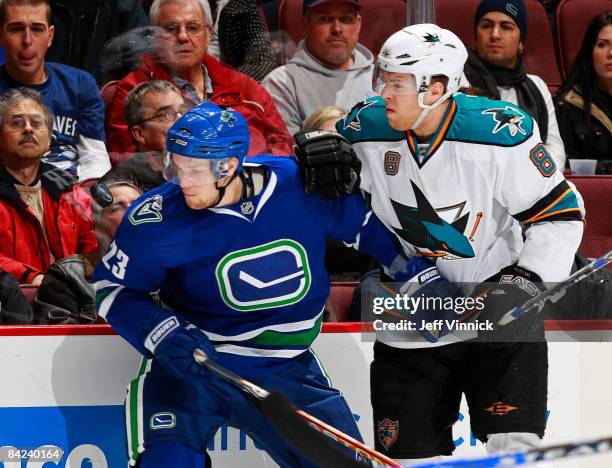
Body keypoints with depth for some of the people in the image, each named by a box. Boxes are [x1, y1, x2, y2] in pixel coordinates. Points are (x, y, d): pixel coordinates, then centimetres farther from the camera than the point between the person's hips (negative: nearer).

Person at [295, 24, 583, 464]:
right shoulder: (370, 129, -8)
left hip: (498, 309, -3)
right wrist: (317, 149, -9)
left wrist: (526, 279, -20)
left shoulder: (501, 134, -19)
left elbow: (560, 213, -11)